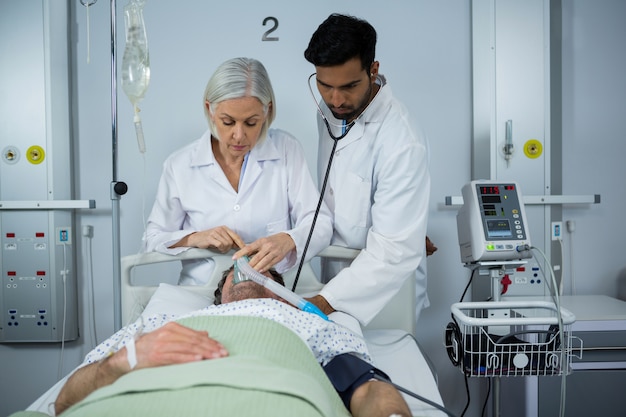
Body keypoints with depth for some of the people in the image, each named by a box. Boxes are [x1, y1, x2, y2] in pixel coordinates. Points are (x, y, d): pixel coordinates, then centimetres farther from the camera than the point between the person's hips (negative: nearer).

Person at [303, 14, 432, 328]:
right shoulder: (330, 112, -3)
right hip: (336, 277, 7)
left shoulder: (403, 146, -28)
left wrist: (321, 303, -38)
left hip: (382, 296, -6)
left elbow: (394, 252, -32)